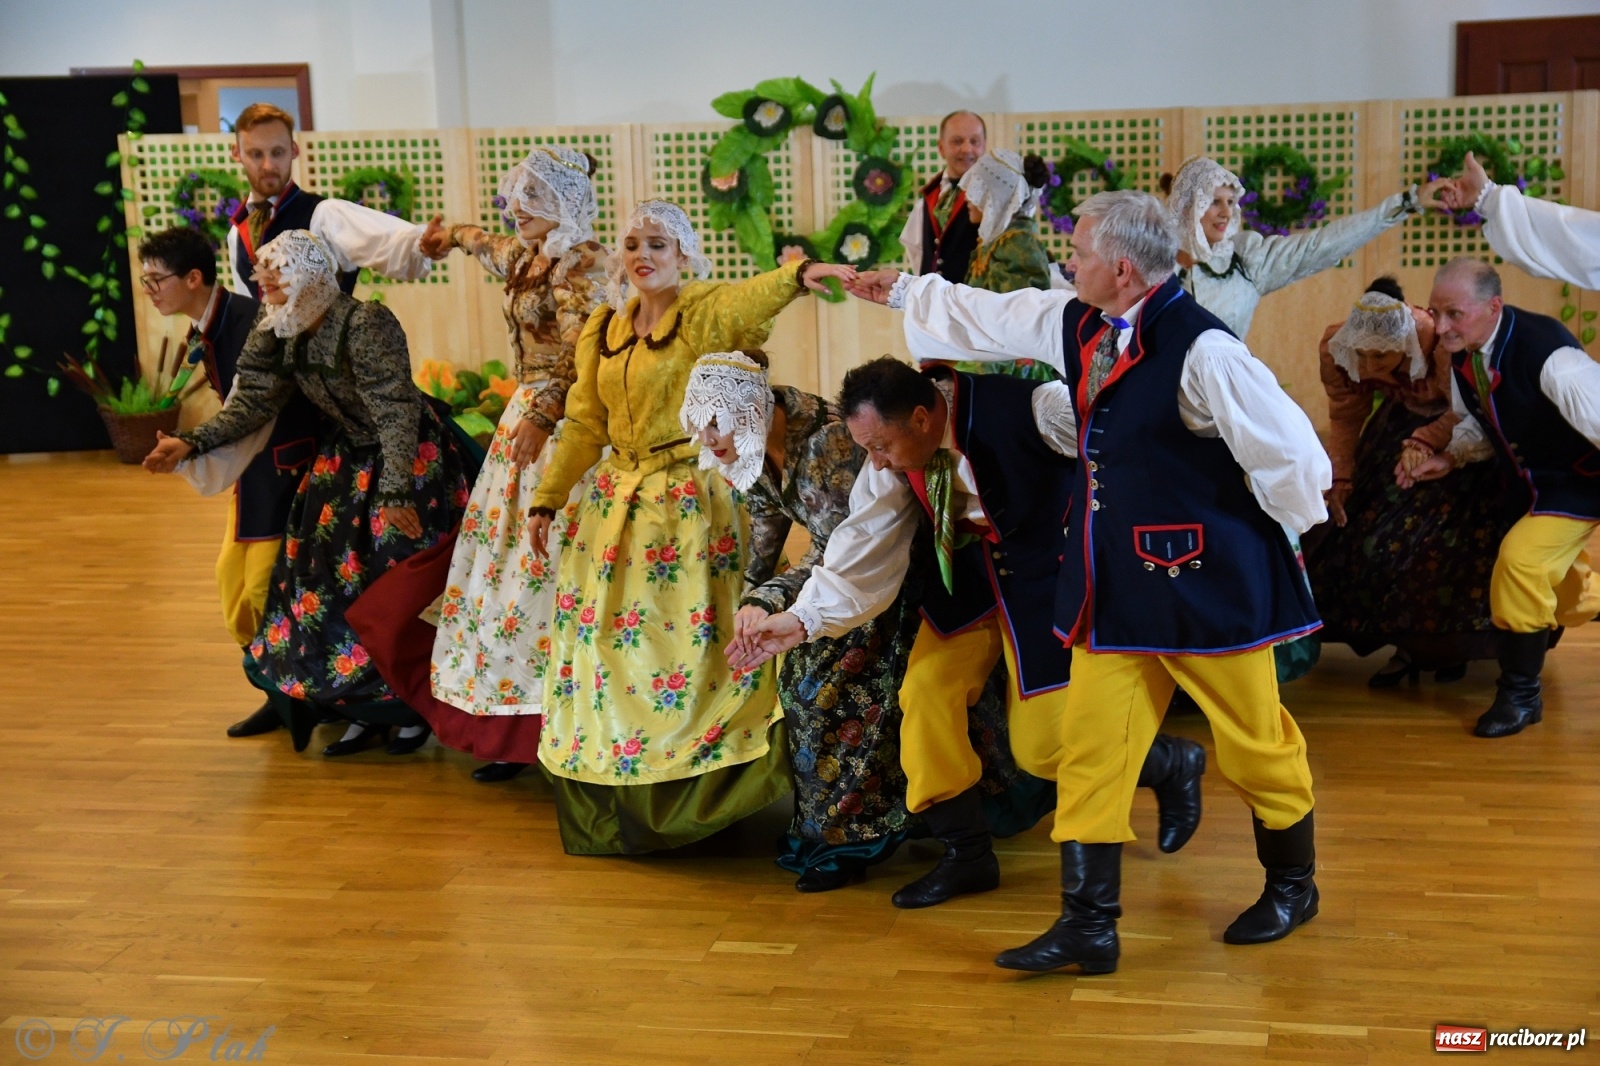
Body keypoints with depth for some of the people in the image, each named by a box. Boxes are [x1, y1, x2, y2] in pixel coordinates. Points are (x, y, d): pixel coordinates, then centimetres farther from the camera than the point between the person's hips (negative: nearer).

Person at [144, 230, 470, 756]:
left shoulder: (367, 324, -26)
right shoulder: (282, 335, -4)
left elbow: (396, 415, -27)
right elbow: (253, 402, -1)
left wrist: (396, 494, -29)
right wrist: (191, 443, -13)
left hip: (410, 460, -7)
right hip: (347, 460, 8)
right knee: (332, 580, 5)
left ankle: (413, 711, 13)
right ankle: (365, 713, 18)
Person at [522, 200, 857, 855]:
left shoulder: (703, 315, -7)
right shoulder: (603, 330, 10)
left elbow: (749, 298, -30)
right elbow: (584, 423, 15)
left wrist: (799, 275, -51)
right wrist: (546, 499, 14)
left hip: (690, 499, -6)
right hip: (615, 497, 6)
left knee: (687, 635, -5)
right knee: (601, 639, 9)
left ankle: (688, 798, 8)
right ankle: (612, 803, 22)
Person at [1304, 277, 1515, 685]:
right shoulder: (1336, 346, -24)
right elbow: (1345, 418, -9)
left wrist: (1425, 441, -42)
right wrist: (1340, 479, -14)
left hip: (1460, 437, -4)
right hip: (1401, 426, 5)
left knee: (1447, 537, -10)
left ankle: (1450, 644, 11)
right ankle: (1408, 643, 13)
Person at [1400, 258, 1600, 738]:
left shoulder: (1546, 354, -37)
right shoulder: (1462, 353, -13)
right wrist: (1451, 457, -13)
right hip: (1533, 482, 8)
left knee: (1521, 560, -23)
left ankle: (1520, 693, -5)